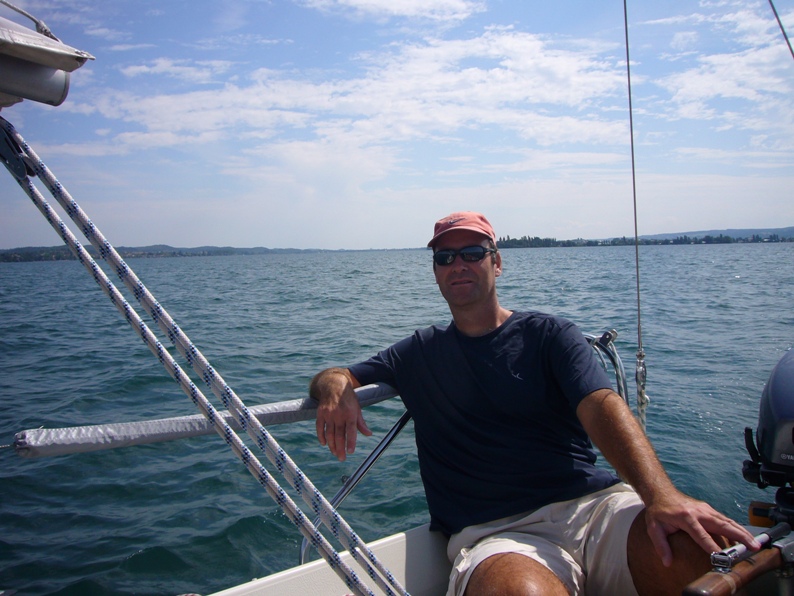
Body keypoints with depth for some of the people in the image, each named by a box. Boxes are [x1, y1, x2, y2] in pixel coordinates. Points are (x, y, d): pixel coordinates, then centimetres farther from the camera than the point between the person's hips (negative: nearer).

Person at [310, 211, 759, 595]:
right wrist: (337, 387, -7)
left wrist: (663, 496, -25)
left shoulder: (548, 335, 11)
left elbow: (602, 407, -6)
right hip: (495, 533, -1)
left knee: (707, 553, -28)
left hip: (592, 505, 2)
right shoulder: (420, 352, 18)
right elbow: (334, 378, 20)